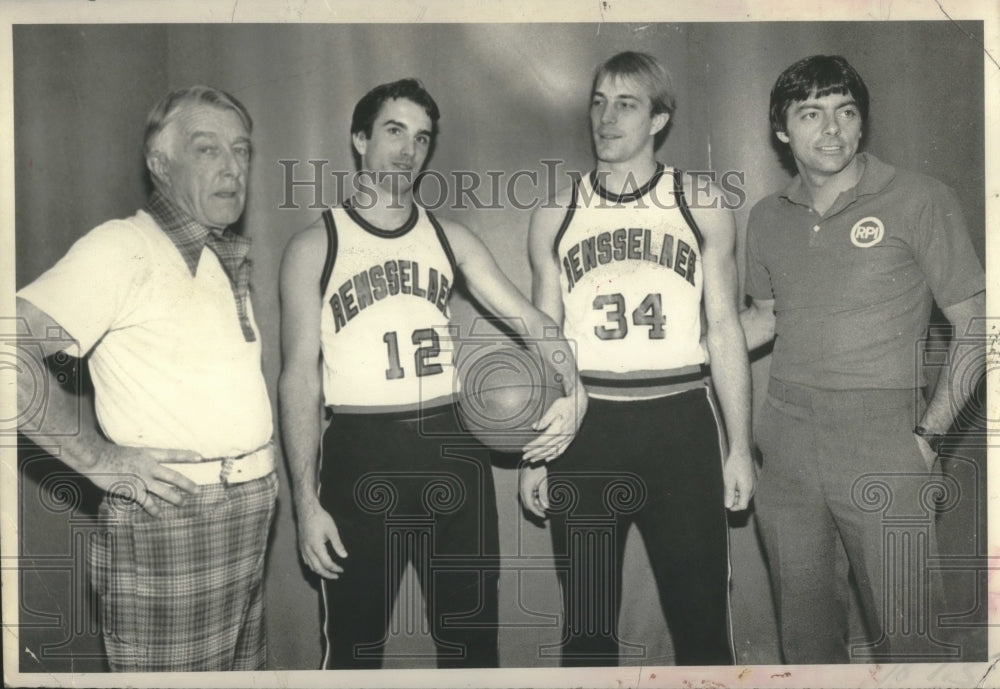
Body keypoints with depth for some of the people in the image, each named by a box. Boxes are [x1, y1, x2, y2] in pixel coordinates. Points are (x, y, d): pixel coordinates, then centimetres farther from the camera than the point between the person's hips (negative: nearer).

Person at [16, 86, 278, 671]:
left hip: (248, 517, 8)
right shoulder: (123, 248, -12)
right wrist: (99, 459, -20)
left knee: (246, 669, 16)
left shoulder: (230, 259, 14)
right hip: (168, 520, -8)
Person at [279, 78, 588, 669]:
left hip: (453, 448, 3)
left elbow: (529, 318, 2)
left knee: (472, 638, 12)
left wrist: (572, 388, -18)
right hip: (362, 454, -2)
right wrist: (307, 502, -9)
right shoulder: (316, 247, 0)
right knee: (355, 643, 9)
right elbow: (300, 376, -3)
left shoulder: (450, 238, 9)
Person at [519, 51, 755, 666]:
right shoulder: (555, 216, 6)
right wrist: (534, 455, 6)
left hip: (680, 423, -1)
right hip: (586, 429, 1)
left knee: (702, 619, 5)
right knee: (587, 624, 11)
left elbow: (725, 329, 4)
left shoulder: (702, 205, 3)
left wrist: (739, 447, -1)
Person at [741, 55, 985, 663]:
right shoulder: (767, 219, 9)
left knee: (900, 627, 2)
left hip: (882, 437, -3)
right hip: (787, 436, 4)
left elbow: (974, 324, -2)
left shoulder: (920, 201, -4)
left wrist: (930, 435, -8)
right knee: (804, 625, 14)